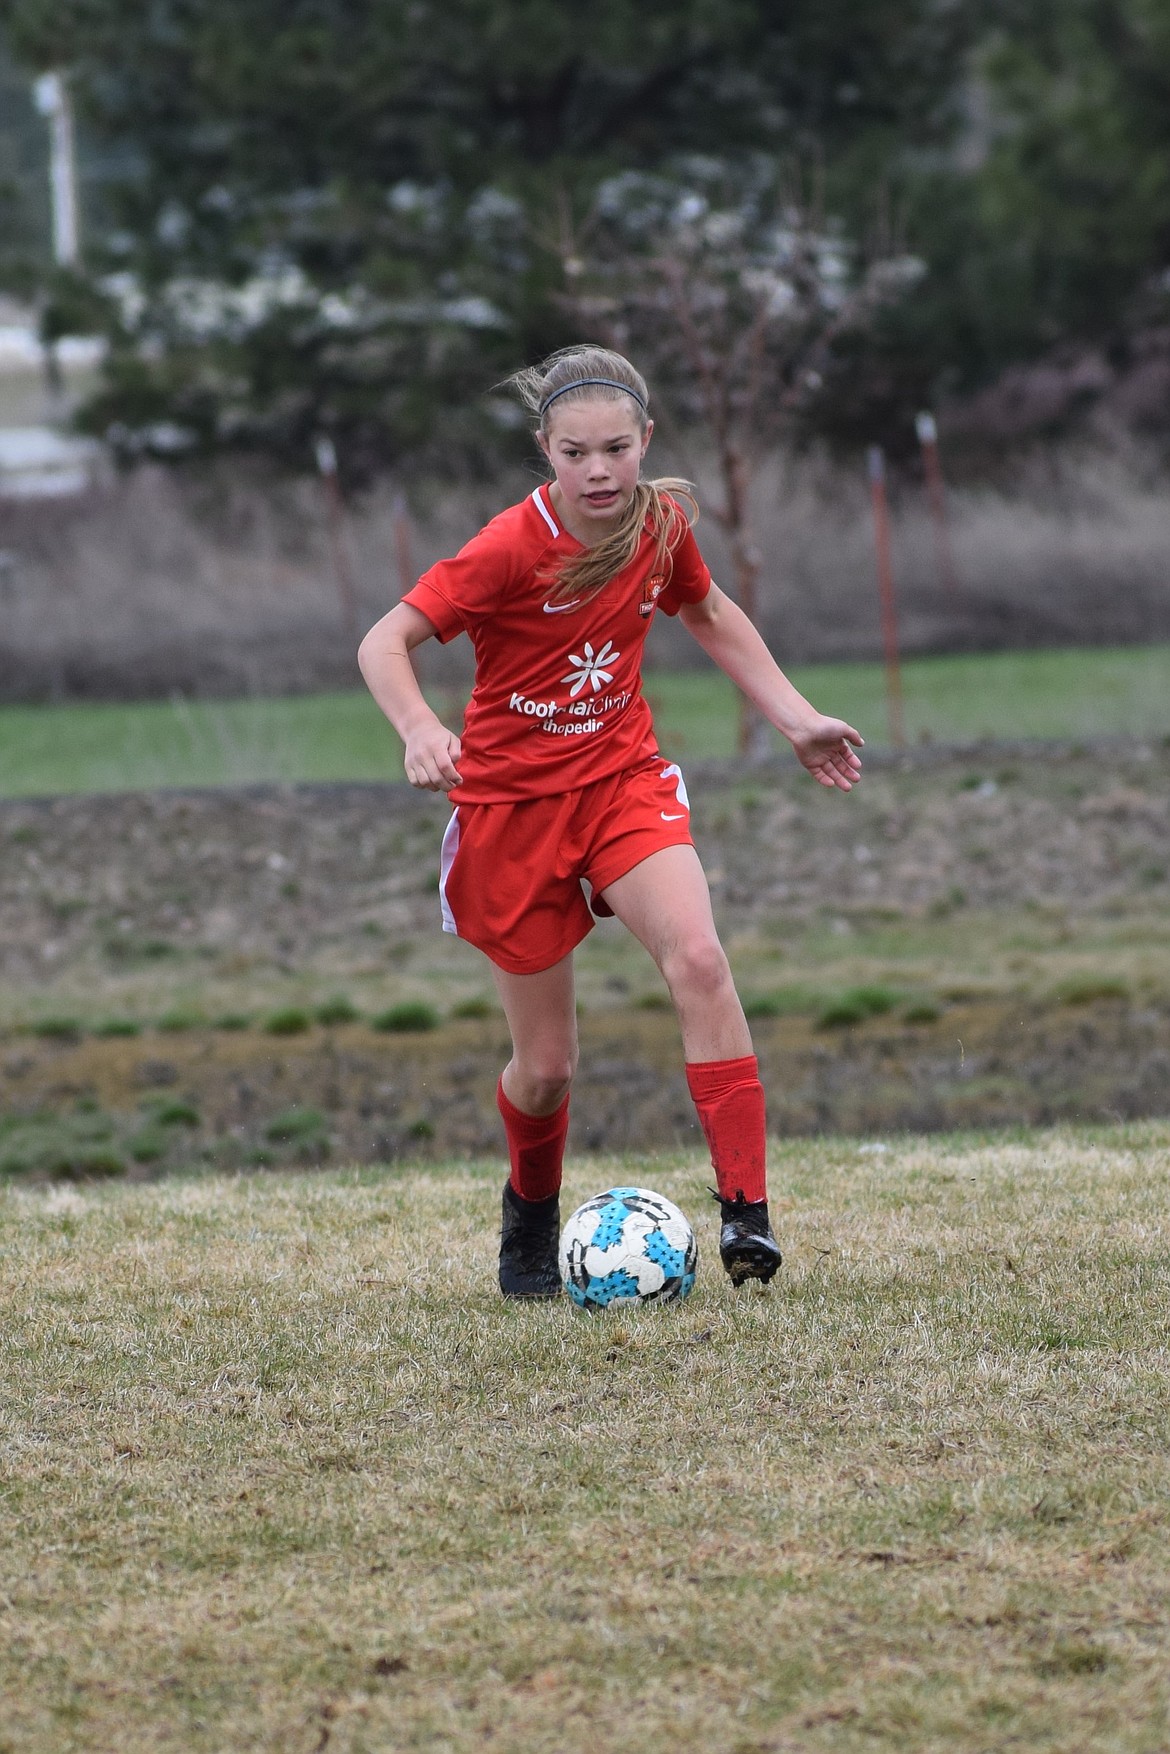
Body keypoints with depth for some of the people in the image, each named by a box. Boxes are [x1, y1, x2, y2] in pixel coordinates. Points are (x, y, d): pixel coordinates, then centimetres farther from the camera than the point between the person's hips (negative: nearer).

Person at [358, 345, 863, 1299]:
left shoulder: (662, 524, -5)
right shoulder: (514, 547, -21)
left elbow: (708, 612, 17)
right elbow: (385, 642, -20)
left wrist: (796, 718, 13)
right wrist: (421, 730, -39)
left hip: (623, 775, 3)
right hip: (511, 800, -3)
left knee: (698, 957, -26)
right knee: (547, 1063, 4)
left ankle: (746, 1208, -27)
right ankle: (531, 1216, 36)